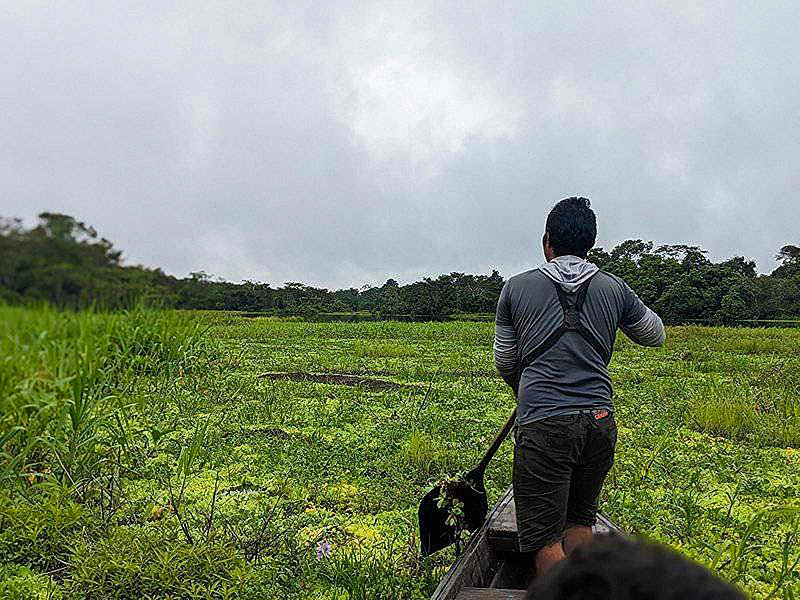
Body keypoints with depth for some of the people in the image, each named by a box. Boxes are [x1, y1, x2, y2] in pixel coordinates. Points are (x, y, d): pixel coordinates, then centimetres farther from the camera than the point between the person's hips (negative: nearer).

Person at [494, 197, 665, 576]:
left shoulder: (517, 288, 3)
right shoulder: (614, 289, 7)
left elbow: (504, 364, 13)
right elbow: (655, 336, 25)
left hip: (543, 426, -3)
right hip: (600, 422, 4)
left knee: (545, 540, 1)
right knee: (580, 521, 21)